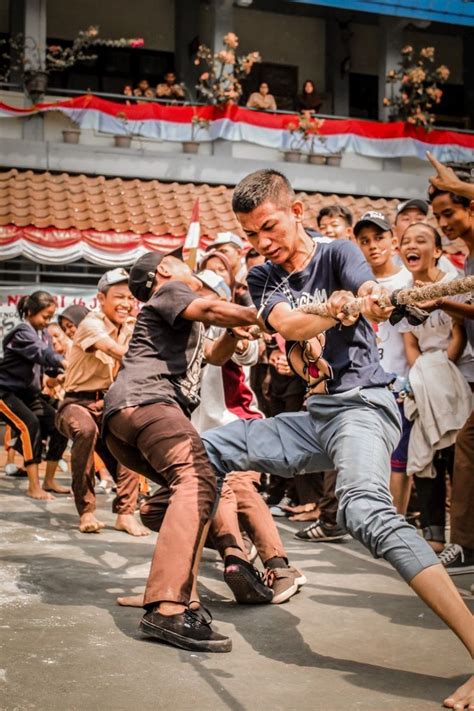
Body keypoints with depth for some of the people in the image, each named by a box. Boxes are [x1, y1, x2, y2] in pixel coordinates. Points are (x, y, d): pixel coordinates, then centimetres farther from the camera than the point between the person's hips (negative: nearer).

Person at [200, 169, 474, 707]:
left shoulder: (337, 253, -3)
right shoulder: (262, 280, 9)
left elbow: (368, 292, -26)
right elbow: (286, 324, -14)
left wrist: (371, 300, -53)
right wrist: (331, 313, -37)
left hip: (361, 404, -7)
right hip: (315, 415, 7)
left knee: (364, 509, -34)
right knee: (205, 450, 8)